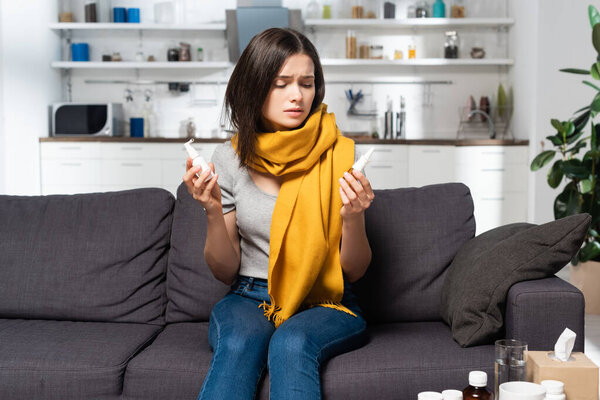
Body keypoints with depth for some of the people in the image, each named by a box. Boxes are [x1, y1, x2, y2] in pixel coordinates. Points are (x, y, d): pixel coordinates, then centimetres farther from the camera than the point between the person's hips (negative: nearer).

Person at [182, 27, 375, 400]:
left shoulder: (339, 154, -3)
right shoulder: (230, 157, 0)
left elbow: (354, 270, 0)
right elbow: (225, 270, 4)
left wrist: (353, 217, -20)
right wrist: (213, 211, -13)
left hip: (326, 304, -1)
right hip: (250, 299, 1)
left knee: (291, 343, -34)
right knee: (239, 343, -33)